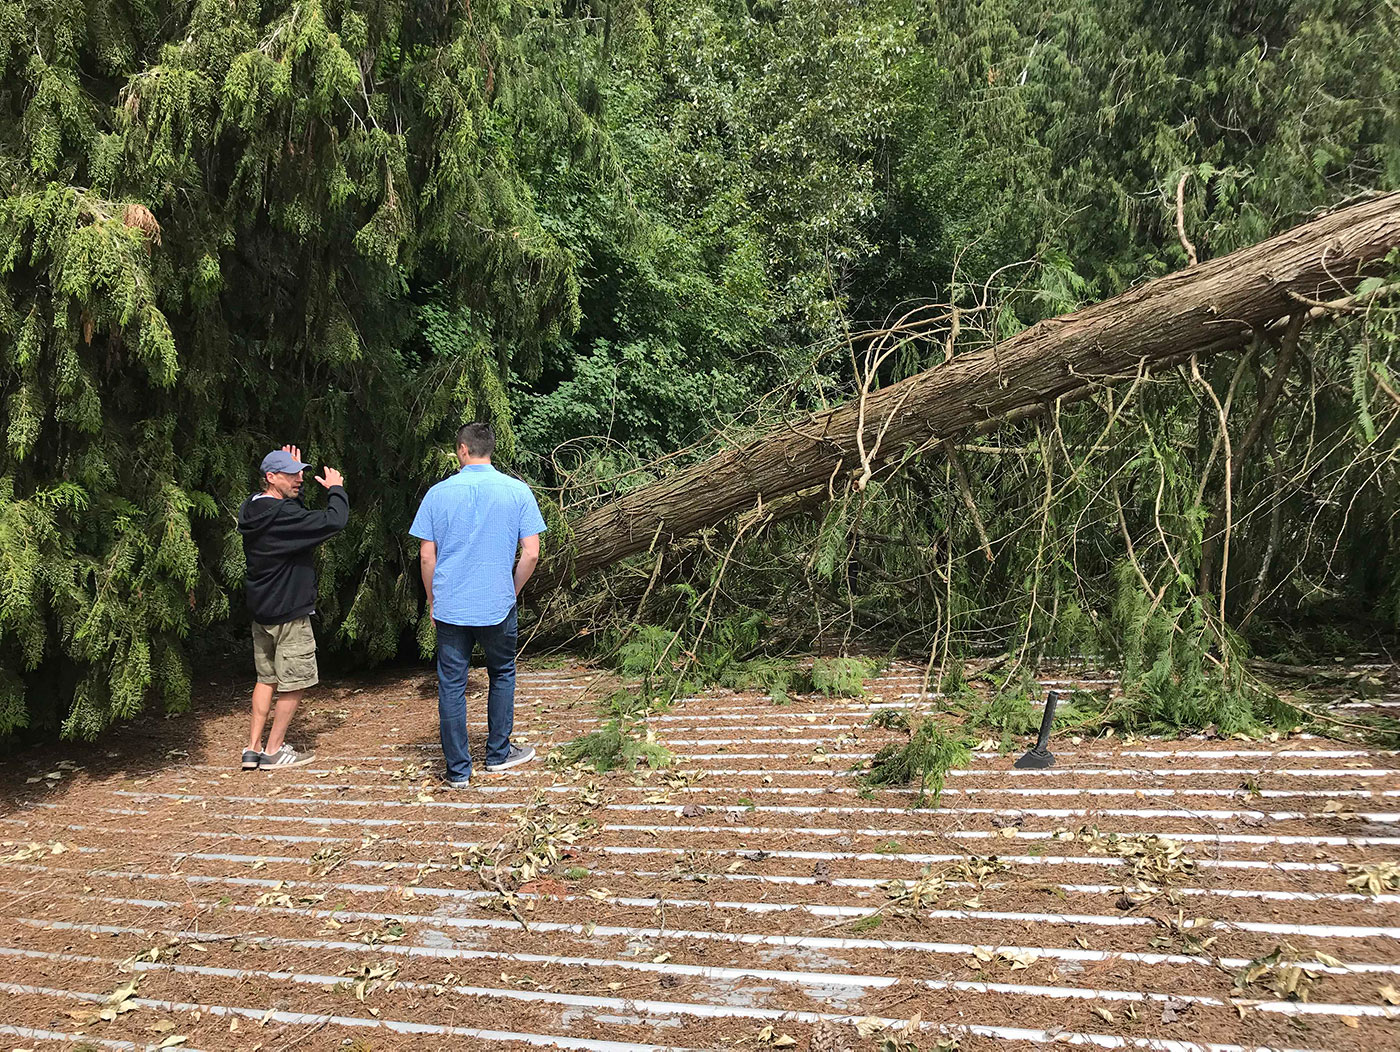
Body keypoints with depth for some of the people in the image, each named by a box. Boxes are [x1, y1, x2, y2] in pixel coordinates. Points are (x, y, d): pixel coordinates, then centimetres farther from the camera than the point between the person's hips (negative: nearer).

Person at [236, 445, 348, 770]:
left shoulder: (252, 510, 6)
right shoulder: (281, 515, -22)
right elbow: (333, 522, -27)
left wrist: (294, 479, 15)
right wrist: (336, 488, -10)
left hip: (261, 611, 9)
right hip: (289, 613, -9)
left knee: (267, 678, 17)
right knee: (294, 682, 4)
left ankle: (253, 748, 19)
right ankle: (274, 750, 13)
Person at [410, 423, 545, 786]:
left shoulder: (439, 493, -2)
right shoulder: (517, 491, -4)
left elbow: (427, 555, 0)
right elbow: (531, 553, -6)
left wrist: (433, 601, 13)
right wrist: (512, 591, 10)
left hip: (450, 607, 0)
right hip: (498, 605, 0)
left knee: (451, 686, 8)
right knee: (502, 675, 20)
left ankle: (458, 770, 14)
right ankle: (497, 754, 29)